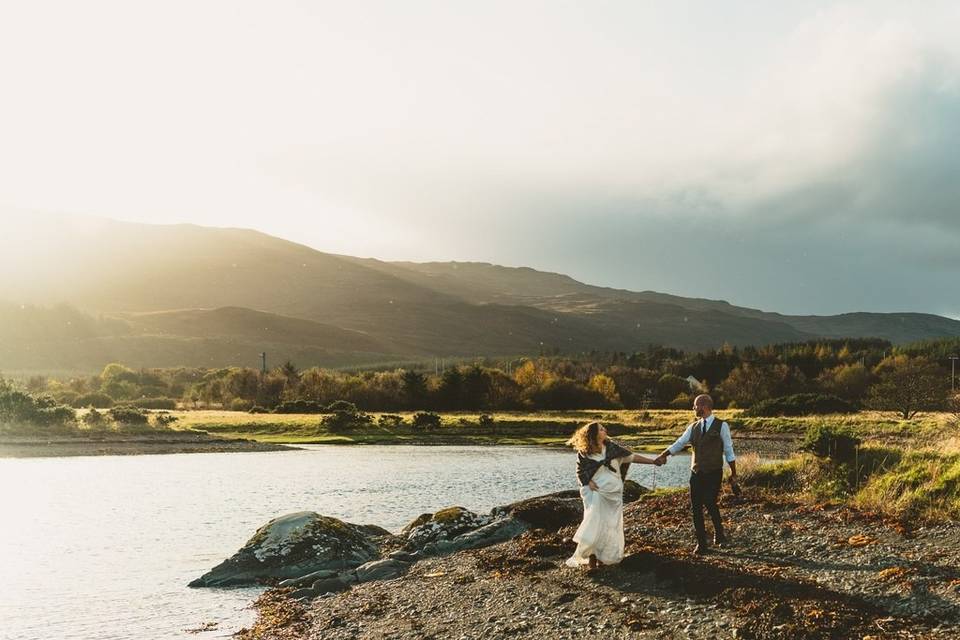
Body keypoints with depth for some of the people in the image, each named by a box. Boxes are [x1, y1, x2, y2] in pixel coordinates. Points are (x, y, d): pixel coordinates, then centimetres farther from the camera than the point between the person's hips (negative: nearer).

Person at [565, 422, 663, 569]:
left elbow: (631, 456, 6)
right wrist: (589, 482, -16)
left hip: (613, 492, 3)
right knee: (595, 522, -12)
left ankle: (603, 556, 13)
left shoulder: (611, 447, 3)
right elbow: (580, 472, 2)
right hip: (596, 491, -3)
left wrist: (652, 461, 4)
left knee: (611, 524, 3)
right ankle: (591, 556, -5)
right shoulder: (584, 453, -3)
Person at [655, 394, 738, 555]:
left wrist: (733, 475, -1)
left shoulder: (721, 426, -3)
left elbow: (729, 451, -1)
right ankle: (701, 544, 15)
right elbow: (679, 443, 2)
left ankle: (719, 534, 14)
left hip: (714, 473, -5)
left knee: (710, 503, -15)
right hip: (696, 473, 5)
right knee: (696, 507, 3)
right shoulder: (693, 427, 9)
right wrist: (663, 455, -13)